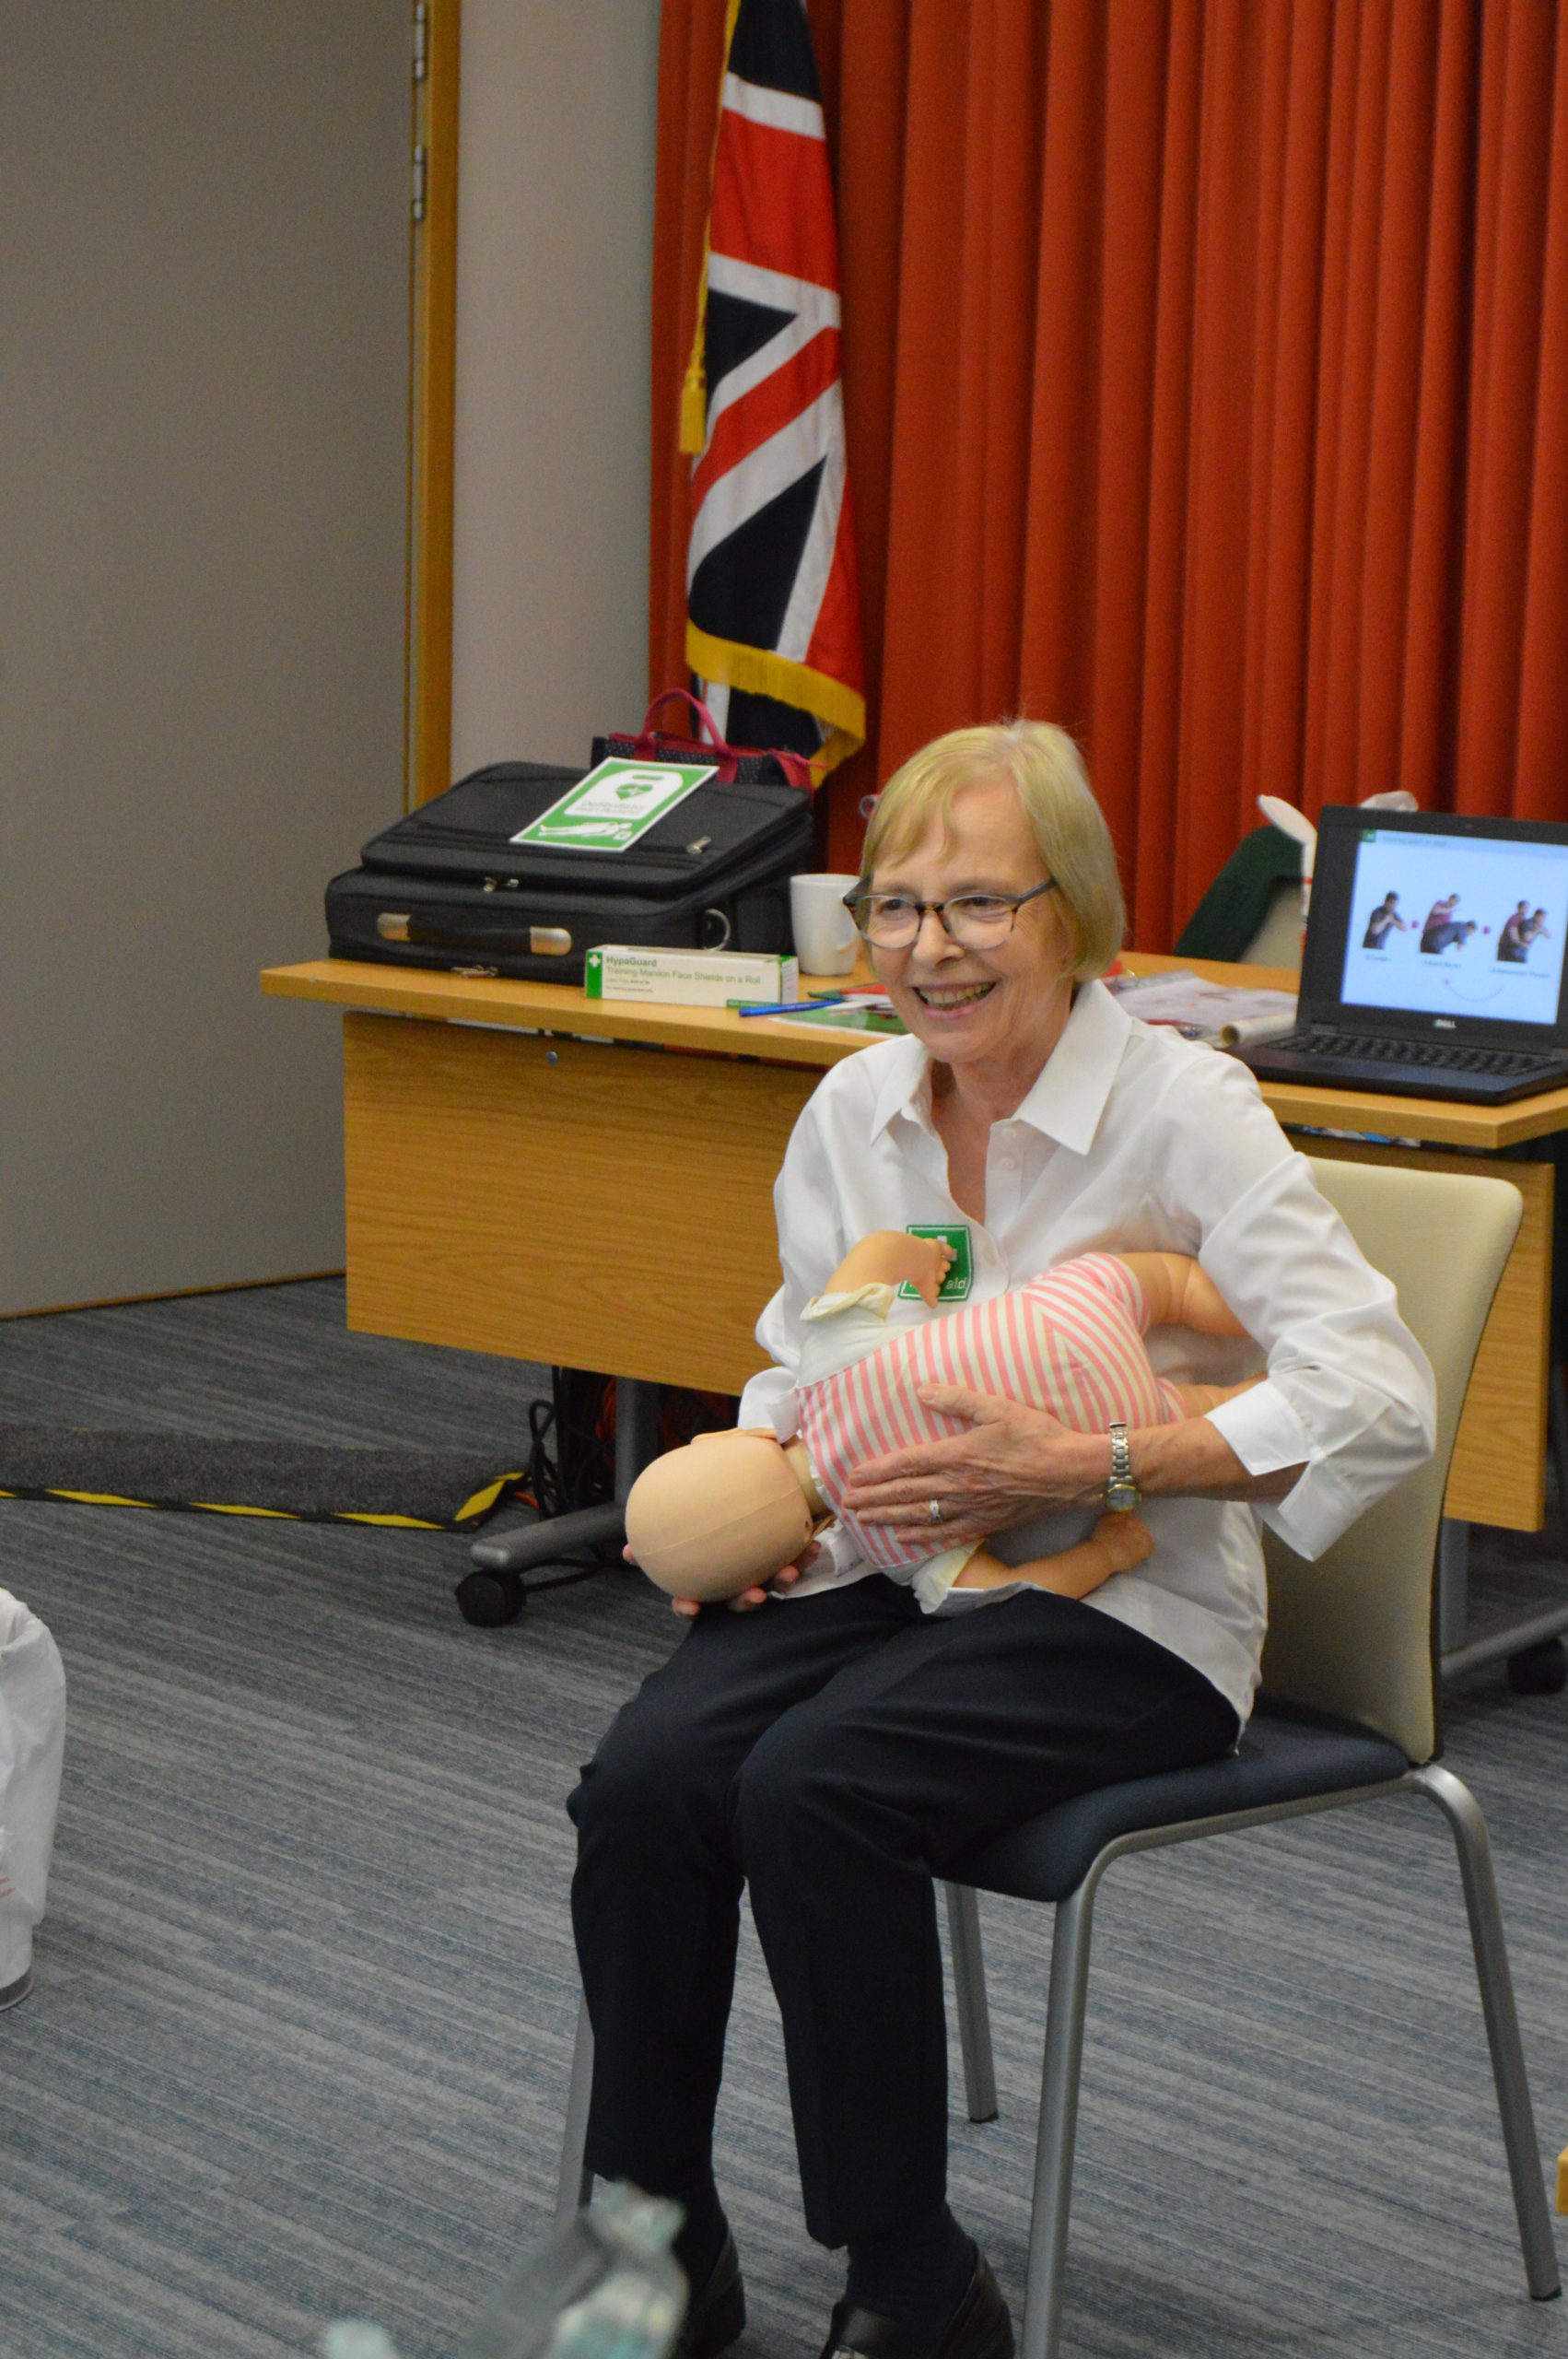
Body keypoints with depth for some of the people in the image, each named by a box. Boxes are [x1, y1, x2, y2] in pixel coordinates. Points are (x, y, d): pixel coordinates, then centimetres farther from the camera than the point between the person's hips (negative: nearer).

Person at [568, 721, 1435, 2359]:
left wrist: (1077, 1468, -27)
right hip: (880, 1569, 5)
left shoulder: (1181, 1109, -13)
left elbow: (1377, 1401, -21)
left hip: (1121, 1609, -5)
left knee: (812, 1785, -31)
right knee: (643, 1778, -23)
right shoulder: (855, 1107, 5)